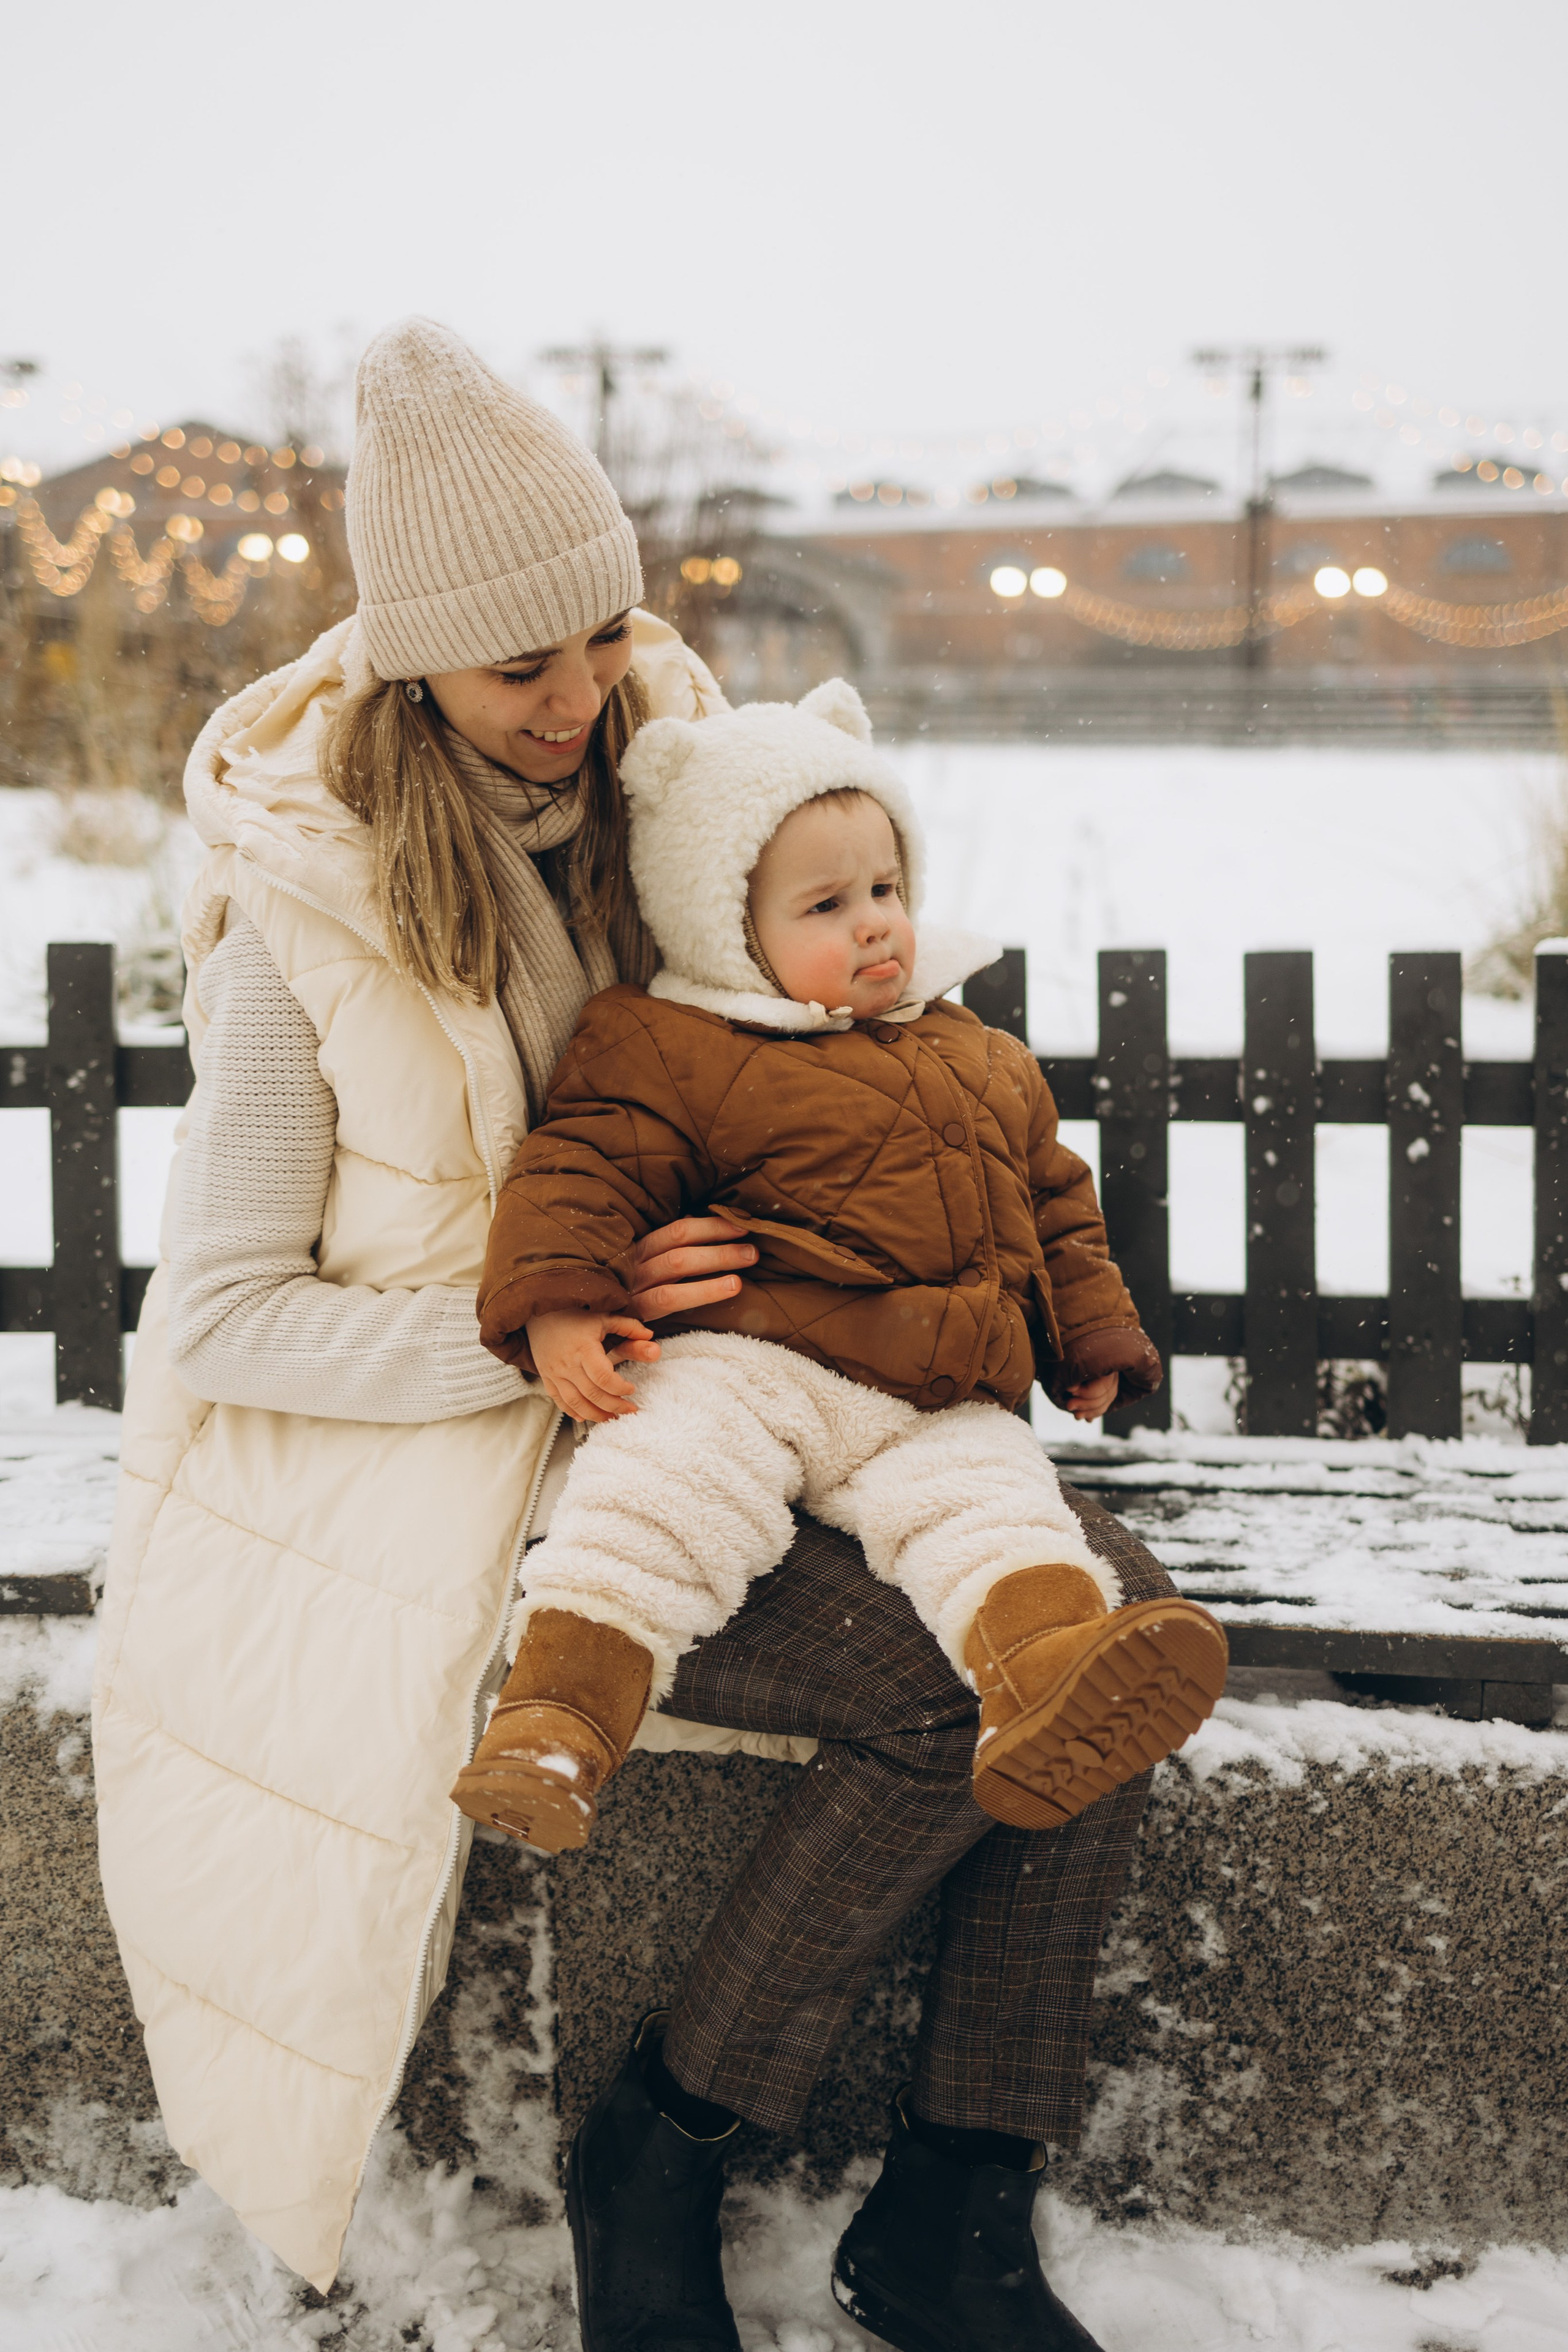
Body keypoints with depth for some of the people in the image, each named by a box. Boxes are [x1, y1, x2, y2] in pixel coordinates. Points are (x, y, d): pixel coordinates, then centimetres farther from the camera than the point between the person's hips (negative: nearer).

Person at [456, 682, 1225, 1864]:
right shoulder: (678, 1053, 6)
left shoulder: (986, 1062, 25)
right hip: (749, 1366, -3)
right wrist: (556, 1303, -18)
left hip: (938, 1409, 4)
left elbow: (1057, 1205, 34)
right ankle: (557, 1720, -34)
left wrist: (1094, 1339, 29)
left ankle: (1054, 1710, -49)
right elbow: (588, 1165, -3)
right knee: (664, 1480, -31)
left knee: (996, 1505, -25)